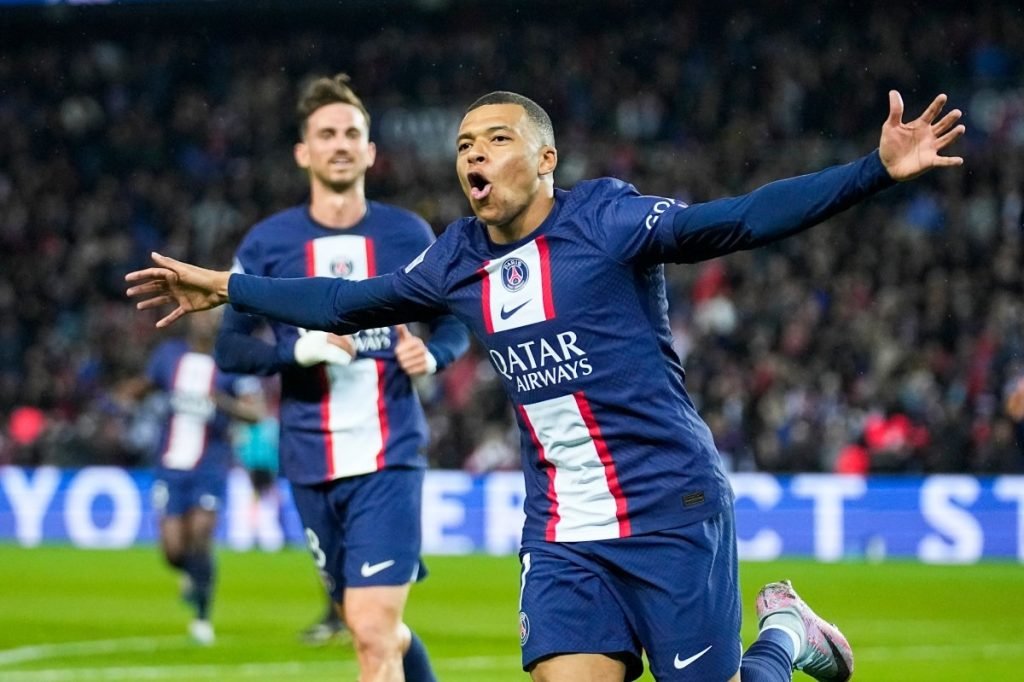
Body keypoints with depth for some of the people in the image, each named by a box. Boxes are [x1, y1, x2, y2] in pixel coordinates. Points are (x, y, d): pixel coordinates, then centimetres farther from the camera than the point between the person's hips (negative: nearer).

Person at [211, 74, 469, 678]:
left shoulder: (407, 235, 3)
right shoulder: (268, 243, 3)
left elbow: (456, 323, 13)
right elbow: (230, 347, 2)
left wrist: (432, 353, -10)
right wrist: (301, 349, -16)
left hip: (389, 457, -2)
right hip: (312, 464, 2)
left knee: (374, 634, -14)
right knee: (376, 628, 12)